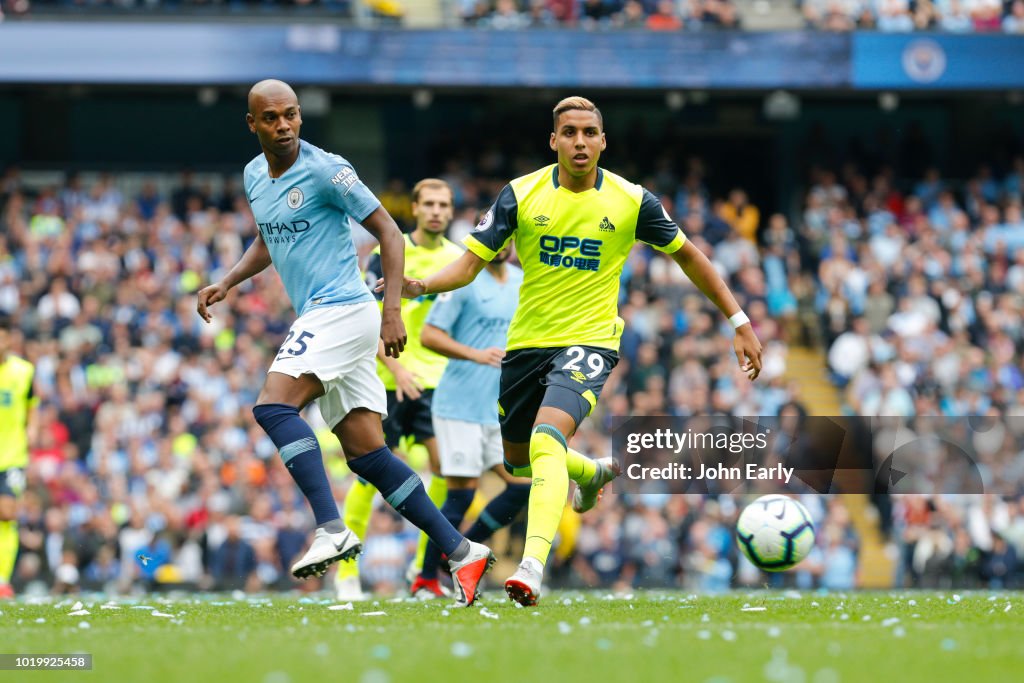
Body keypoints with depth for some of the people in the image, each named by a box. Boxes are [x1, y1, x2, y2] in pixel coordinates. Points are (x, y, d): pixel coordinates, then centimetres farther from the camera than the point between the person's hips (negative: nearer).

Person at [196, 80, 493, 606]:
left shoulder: (325, 170, -10)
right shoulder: (254, 177, 13)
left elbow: (388, 232, -8)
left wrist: (392, 309, -16)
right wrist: (227, 283, 15)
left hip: (340, 308, -8)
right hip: (317, 318, 8)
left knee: (273, 405, -24)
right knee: (366, 455, 3)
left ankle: (331, 530, -31)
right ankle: (461, 552, 5)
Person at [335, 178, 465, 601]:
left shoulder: (458, 258, 8)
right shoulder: (389, 253, -3)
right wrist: (396, 367, -17)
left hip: (436, 378, 3)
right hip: (386, 379, -3)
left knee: (446, 462, -13)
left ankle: (426, 565, -1)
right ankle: (347, 568, 9)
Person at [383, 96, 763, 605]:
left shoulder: (632, 201, -6)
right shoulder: (521, 195, -5)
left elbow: (688, 256, 8)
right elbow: (470, 262, -5)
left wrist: (739, 323, 8)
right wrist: (422, 285, -26)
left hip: (589, 340, -4)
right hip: (527, 340, 4)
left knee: (546, 441, -28)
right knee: (518, 460, 18)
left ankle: (533, 565, -36)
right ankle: (592, 472, 51)